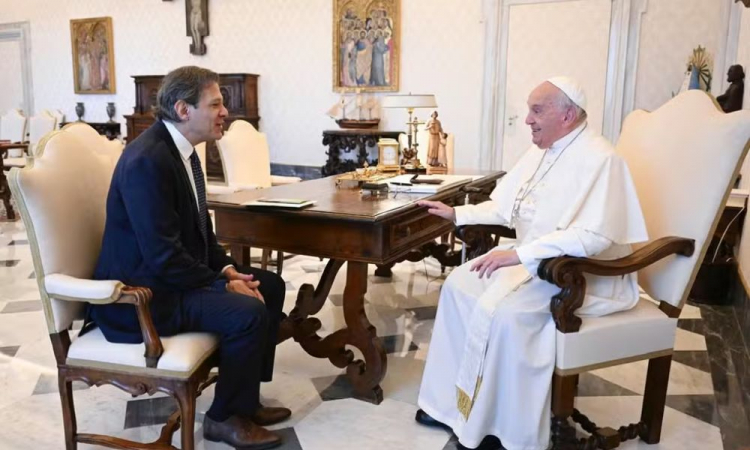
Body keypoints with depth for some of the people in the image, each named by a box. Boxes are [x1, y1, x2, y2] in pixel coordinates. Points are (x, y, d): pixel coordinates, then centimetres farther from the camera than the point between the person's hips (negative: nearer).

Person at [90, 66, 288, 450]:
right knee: (248, 312, -24)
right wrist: (224, 284, -18)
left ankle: (245, 396, 18)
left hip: (170, 273, 10)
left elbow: (198, 228, 14)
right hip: (142, 293, -10)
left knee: (270, 286, 8)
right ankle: (225, 416, 0)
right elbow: (163, 255, -27)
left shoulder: (180, 148, 6)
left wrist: (226, 268, -1)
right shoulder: (147, 160, -25)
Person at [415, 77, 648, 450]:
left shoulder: (599, 159, -20)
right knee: (459, 284, -1)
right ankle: (453, 403, 7)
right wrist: (457, 214, 4)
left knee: (501, 309, -29)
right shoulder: (541, 151, 9)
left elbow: (594, 236, -30)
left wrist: (519, 254, -32)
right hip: (533, 259, 9)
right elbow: (505, 206, 16)